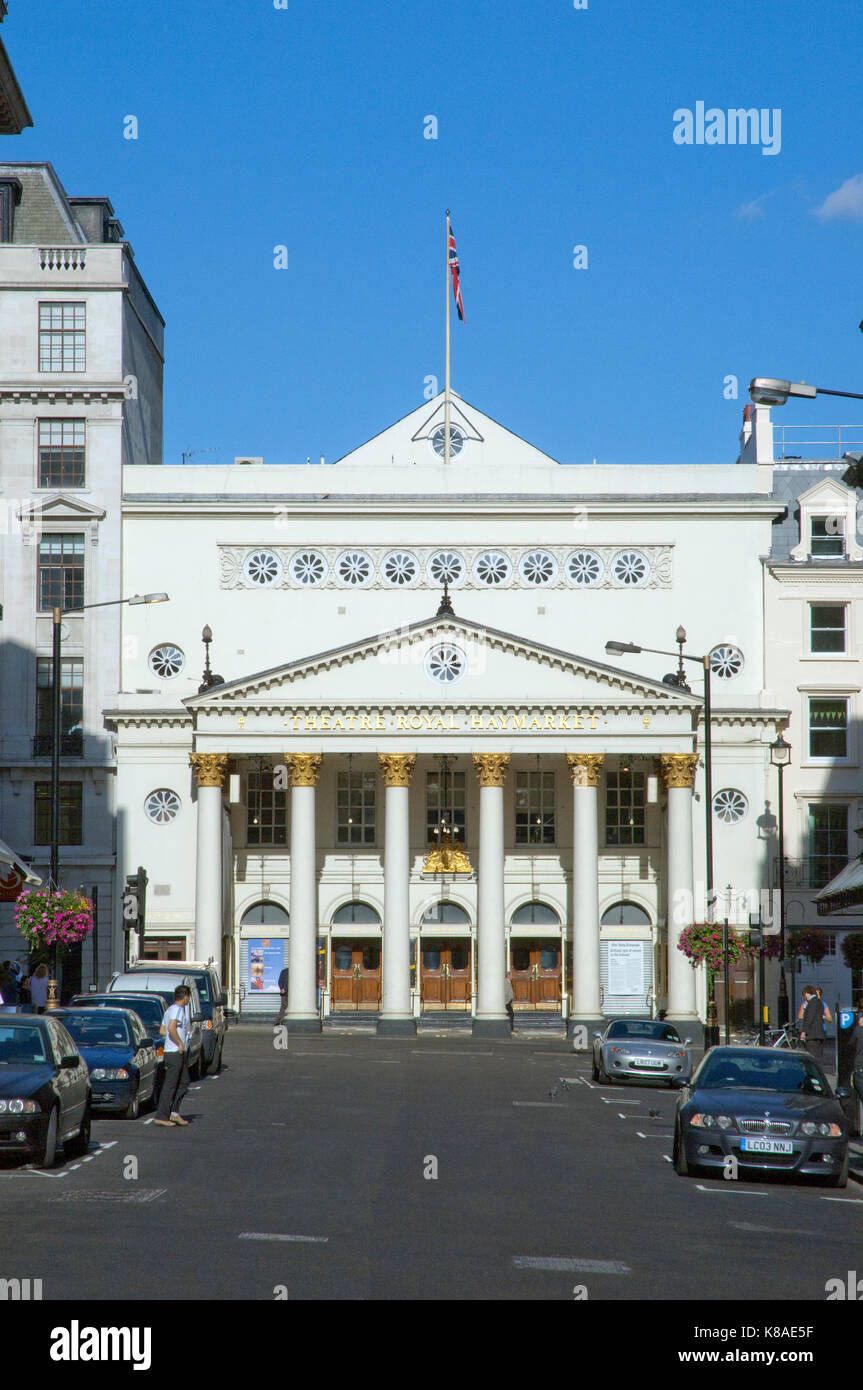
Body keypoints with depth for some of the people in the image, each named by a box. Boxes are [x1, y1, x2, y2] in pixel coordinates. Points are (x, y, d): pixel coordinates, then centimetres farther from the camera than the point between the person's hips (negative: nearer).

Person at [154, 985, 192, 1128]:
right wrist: (180, 1043, -20)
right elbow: (171, 1028, -29)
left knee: (184, 1082, 14)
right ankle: (161, 1116, -4)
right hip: (176, 1053, -10)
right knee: (170, 1085, -6)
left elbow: (162, 1030, 21)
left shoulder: (170, 1010, 16)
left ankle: (174, 1112, 11)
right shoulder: (178, 1009, -15)